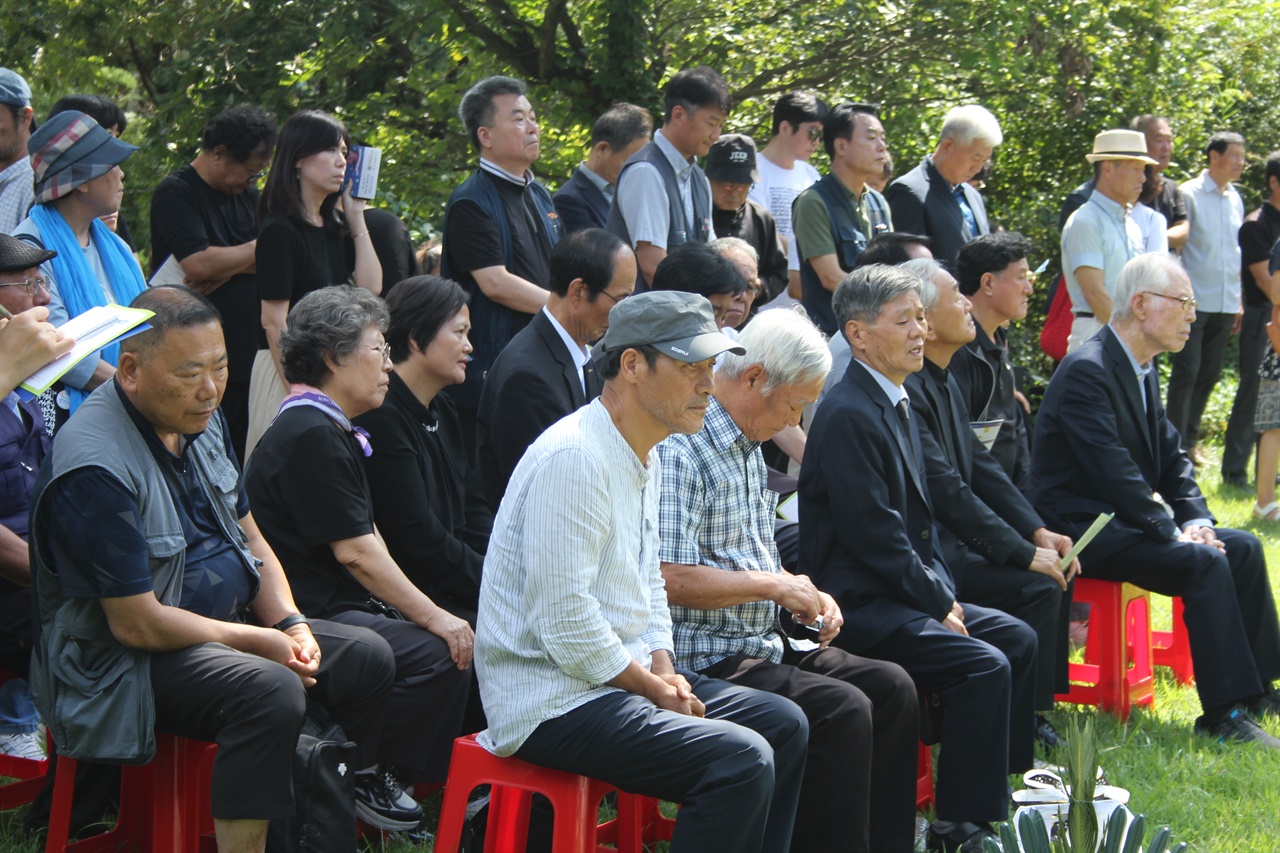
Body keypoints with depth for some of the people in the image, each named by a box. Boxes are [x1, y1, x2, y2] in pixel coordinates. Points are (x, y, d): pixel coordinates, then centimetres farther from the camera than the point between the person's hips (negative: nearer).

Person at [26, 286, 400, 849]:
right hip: (128, 660, -9)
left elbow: (249, 539, 15)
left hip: (230, 625, 10)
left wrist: (292, 625, -3)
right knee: (272, 692, -33)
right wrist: (259, 641, -15)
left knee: (365, 657, 3)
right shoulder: (95, 469, -24)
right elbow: (137, 624, -22)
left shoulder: (200, 420, 5)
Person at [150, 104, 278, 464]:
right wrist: (254, 251, -3)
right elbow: (198, 264, -20)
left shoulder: (246, 195, 16)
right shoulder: (175, 194, -7)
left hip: (246, 361, 7)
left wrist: (229, 268, -11)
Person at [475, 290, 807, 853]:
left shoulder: (647, 457, 14)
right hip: (553, 697, -10)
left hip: (622, 674, 11)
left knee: (783, 725, 8)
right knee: (742, 761, -23)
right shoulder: (575, 456, -20)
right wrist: (656, 689, -13)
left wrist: (663, 668, 4)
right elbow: (566, 623, -23)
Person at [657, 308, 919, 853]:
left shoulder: (749, 449, 16)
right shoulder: (680, 450, -16)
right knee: (842, 711, -25)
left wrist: (805, 595, 7)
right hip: (707, 658, -10)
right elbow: (671, 579, -24)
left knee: (892, 688, -1)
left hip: (764, 640, 10)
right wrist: (776, 585, -16)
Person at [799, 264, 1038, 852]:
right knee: (983, 666, -21)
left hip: (904, 592, 10)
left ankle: (1000, 797, 19)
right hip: (856, 603, -10)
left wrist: (945, 593, 5)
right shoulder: (848, 415, -18)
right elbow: (873, 536, -20)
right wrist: (939, 603, -12)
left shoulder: (896, 403, 14)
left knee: (1017, 640, 10)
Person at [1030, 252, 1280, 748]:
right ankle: (1223, 712, -20)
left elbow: (1171, 459, 15)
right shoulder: (1087, 372, -20)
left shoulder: (1142, 371, 12)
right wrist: (1176, 534, -22)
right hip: (1082, 528, -10)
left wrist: (1197, 521, -2)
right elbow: (1114, 474, -25)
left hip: (1123, 518, 10)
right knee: (1204, 563, -24)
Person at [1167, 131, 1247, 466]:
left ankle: (1190, 440, 20)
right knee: (1187, 372, -6)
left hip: (1225, 305, 6)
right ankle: (1177, 445, -2)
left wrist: (1238, 301, 17)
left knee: (1209, 375, 10)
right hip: (1194, 302, -6)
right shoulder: (1190, 195, -7)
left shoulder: (1235, 199, 13)